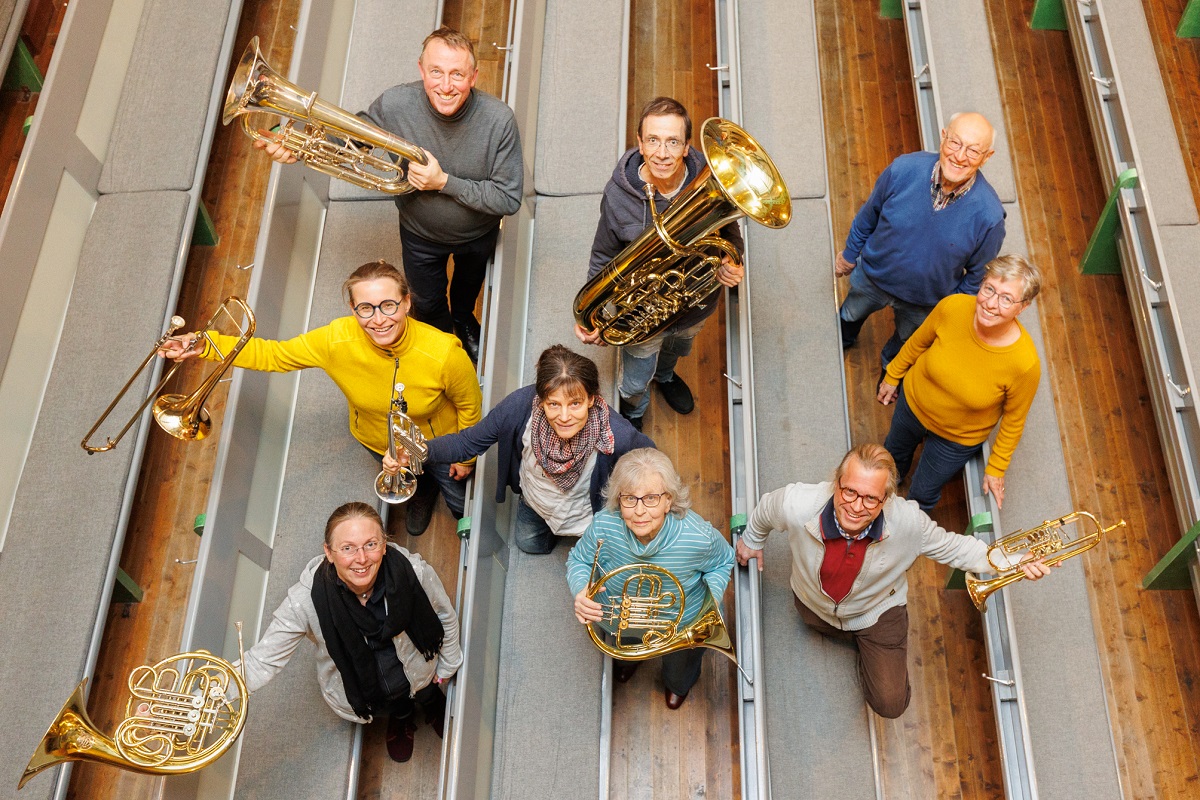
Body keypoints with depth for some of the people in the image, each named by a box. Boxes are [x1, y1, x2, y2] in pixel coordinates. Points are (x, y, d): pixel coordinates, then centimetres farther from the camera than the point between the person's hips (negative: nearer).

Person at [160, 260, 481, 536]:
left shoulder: (445, 354, -41)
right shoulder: (337, 340, -36)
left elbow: (470, 406, -21)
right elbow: (273, 354, -21)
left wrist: (465, 455, -6)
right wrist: (203, 346, -32)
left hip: (437, 443, -2)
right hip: (377, 443, 2)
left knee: (462, 505, 26)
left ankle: (441, 479, 62)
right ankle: (422, 488, 73)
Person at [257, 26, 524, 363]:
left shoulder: (499, 119, -35)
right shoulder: (395, 104, -31)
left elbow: (509, 200, -32)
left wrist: (444, 181, -38)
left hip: (478, 234, 0)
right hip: (421, 233, 0)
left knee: (469, 285, 33)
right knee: (427, 304, 25)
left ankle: (463, 320, 69)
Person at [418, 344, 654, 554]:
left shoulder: (617, 436, -44)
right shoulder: (520, 406, -39)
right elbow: (468, 443, -28)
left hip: (586, 515, -2)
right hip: (533, 501, 3)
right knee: (528, 543, 33)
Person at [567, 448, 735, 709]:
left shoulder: (698, 537, -41)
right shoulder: (604, 526, -37)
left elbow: (723, 562, -15)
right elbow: (578, 560, -16)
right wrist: (581, 593, -37)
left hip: (683, 627, -1)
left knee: (678, 674, 35)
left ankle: (680, 684, 74)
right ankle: (630, 658, 78)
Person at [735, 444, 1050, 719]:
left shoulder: (908, 521, -38)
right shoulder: (797, 506, -40)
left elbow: (949, 546, -16)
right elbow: (766, 508, -13)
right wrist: (752, 540, 8)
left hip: (878, 611, -1)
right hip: (814, 606, 1)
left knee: (890, 704, 1)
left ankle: (867, 645, 28)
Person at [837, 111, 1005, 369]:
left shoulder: (989, 216, -33)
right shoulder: (903, 169, -30)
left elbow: (978, 275, -14)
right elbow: (868, 215, -9)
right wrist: (850, 253, 5)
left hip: (925, 303, -1)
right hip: (872, 275, 1)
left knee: (906, 342, 31)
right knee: (850, 315, 32)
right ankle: (841, 342, 68)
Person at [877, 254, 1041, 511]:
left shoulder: (1025, 364, -37)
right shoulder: (953, 307, -31)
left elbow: (1014, 420, -17)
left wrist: (996, 469, -6)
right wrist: (892, 376, 7)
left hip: (957, 439, -2)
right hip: (912, 403, 3)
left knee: (923, 495, 22)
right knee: (895, 452, 34)